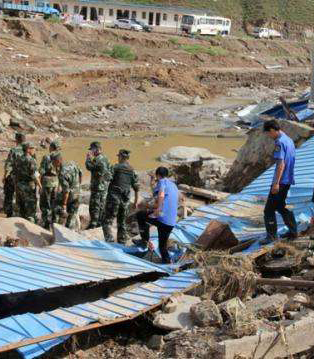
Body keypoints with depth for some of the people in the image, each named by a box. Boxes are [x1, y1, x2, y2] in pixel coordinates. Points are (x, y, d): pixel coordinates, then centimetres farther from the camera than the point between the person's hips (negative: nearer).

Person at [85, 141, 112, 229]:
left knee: (94, 205, -5)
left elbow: (89, 167, -21)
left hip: (97, 186, -9)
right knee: (102, 205, 15)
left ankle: (93, 223, -5)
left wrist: (88, 158, -8)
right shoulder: (105, 158, 13)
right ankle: (100, 221, 21)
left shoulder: (97, 159, -17)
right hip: (105, 185, 9)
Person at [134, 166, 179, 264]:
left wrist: (157, 210, -21)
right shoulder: (174, 186, 24)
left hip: (161, 217, -7)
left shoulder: (162, 182, 0)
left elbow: (161, 195, -21)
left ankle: (145, 240, 11)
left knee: (140, 215, 15)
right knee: (163, 245, 18)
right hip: (171, 222, 8)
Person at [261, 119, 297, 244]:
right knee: (280, 206, 21)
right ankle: (293, 231, 24)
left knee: (269, 209, -3)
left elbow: (281, 164, -23)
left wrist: (276, 183, -23)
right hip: (288, 180, 10)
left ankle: (271, 235, 0)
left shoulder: (280, 142, -17)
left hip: (280, 181, -10)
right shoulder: (289, 140, 13)